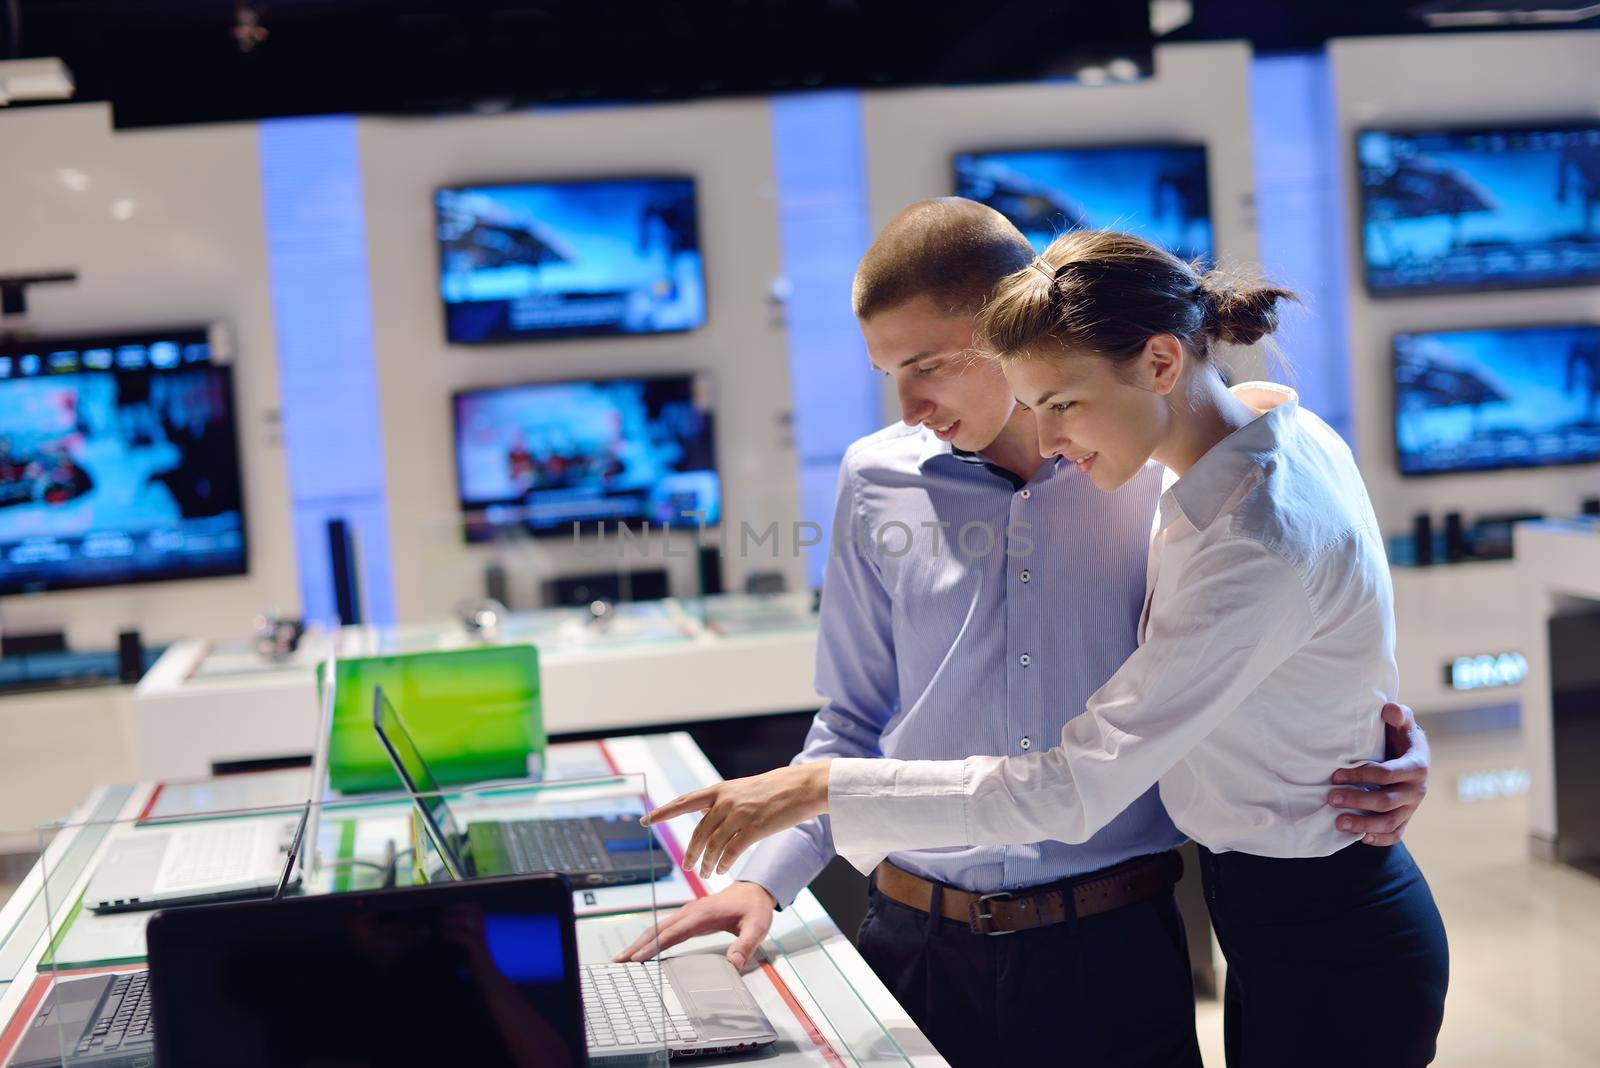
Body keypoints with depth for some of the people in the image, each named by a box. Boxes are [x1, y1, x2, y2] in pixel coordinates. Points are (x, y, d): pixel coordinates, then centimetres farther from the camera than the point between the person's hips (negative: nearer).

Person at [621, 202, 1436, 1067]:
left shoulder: (1169, 473, -4)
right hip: (921, 947, 2)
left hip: (1115, 954, -1)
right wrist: (767, 877, -1)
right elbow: (855, 724, 10)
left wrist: (1391, 761, -14)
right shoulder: (876, 482, 2)